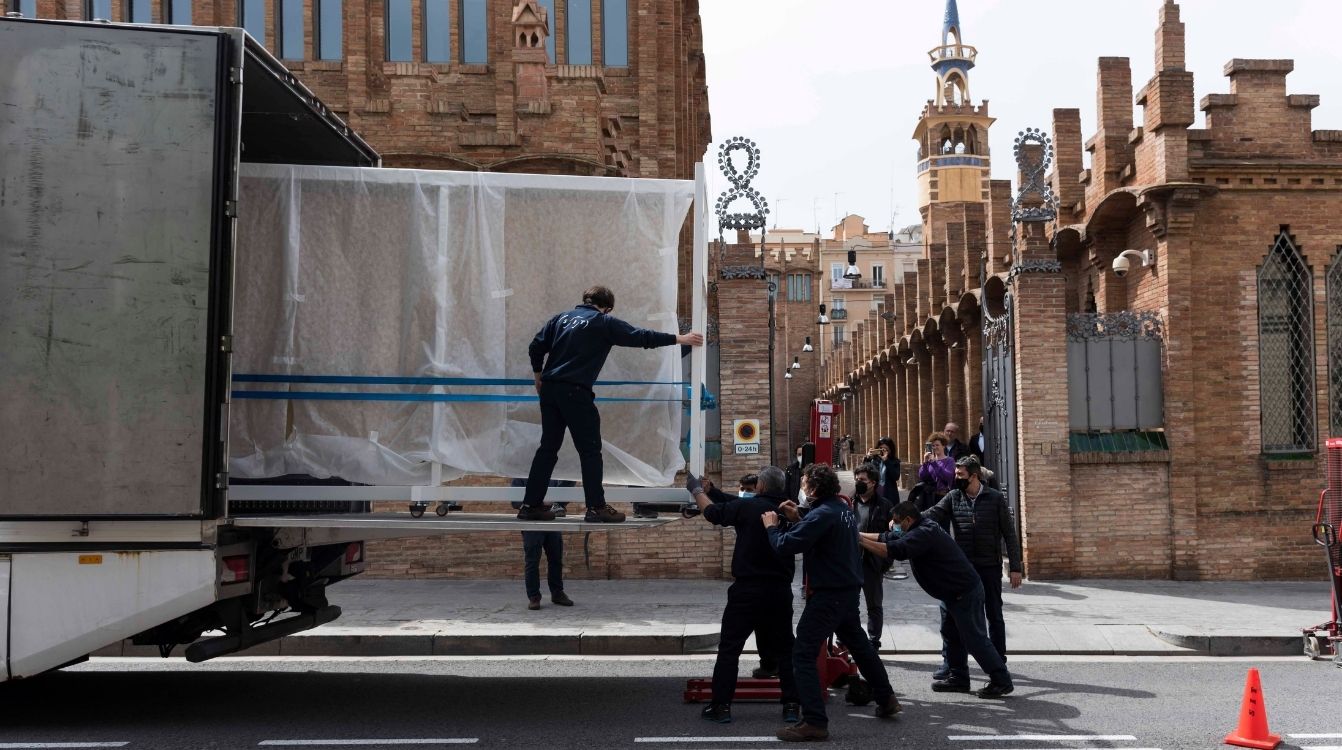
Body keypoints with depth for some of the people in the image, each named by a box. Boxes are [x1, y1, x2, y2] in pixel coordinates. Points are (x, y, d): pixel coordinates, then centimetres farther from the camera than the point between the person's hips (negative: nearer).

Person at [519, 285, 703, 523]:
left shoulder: (562, 318, 16)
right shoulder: (604, 323, 1)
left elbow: (537, 347, 11)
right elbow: (640, 337, -2)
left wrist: (539, 375, 24)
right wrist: (679, 339, 3)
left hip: (549, 389, 6)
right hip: (575, 392, -6)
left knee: (548, 448, 12)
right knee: (590, 450, 1)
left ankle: (530, 505, 12)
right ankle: (596, 508, -1)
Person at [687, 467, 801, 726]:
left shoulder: (748, 507, -12)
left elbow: (711, 512, 1)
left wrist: (697, 490, 21)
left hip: (748, 589, -4)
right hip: (780, 590, 4)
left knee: (729, 648, 6)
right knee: (783, 648, 14)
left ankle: (721, 706, 7)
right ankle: (792, 706, 12)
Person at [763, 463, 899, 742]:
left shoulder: (822, 514, -21)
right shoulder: (844, 508, 8)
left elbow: (786, 546, -24)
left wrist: (772, 526, -5)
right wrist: (797, 519, 9)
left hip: (828, 594, -10)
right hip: (849, 590, 10)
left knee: (803, 655, -7)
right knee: (859, 645, 26)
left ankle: (814, 722, -9)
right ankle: (887, 700, 40)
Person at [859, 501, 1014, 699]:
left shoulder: (924, 534, -24)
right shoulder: (920, 530, 9)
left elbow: (895, 551, -35)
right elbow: (888, 538, 15)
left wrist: (860, 541, -31)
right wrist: (861, 535, 9)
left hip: (965, 594, -11)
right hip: (953, 593, 11)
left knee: (975, 639, -5)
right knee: (951, 635, 16)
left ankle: (1002, 681, 2)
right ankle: (959, 678, 25)